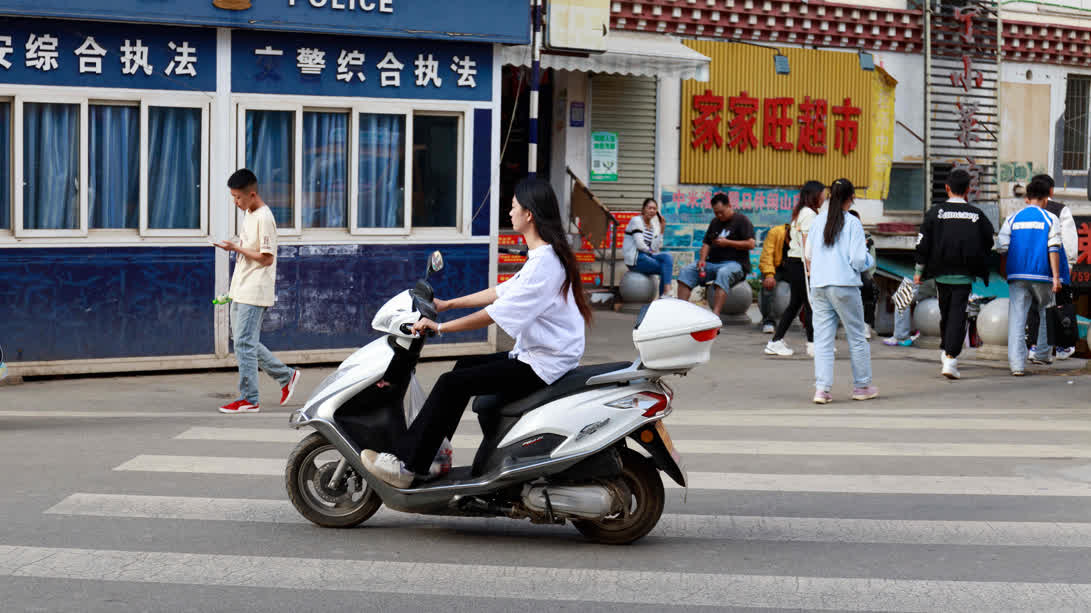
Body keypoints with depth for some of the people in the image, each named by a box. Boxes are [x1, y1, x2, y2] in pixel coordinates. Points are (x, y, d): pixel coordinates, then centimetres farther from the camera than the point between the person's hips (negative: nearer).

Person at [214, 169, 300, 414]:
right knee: (244, 342, 12)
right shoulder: (248, 214, 15)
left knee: (244, 343, -8)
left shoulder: (264, 218, -15)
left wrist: (235, 248, -17)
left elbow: (267, 258, -18)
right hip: (241, 292, 10)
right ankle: (286, 376, 22)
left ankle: (248, 399, -2)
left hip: (254, 293, -10)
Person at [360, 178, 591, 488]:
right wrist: (447, 304, 20)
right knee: (465, 365, 19)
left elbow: (497, 313, -23)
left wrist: (440, 327, -17)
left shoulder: (544, 262, -21)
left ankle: (408, 465, -10)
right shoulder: (545, 255, 13)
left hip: (542, 366, -11)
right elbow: (502, 292, 19)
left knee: (453, 383, -13)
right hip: (537, 357, 11)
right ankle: (435, 453, 18)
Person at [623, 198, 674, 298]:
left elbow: (655, 248, 1)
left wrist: (661, 230, -2)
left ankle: (665, 294, -25)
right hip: (635, 259, -7)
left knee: (667, 257, -18)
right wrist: (649, 250, 0)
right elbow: (639, 244, -15)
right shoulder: (636, 221, -6)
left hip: (646, 255, 7)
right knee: (666, 268, -17)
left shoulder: (653, 226, 14)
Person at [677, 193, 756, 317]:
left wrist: (727, 242, -12)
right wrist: (702, 259, 0)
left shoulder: (741, 220, 1)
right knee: (686, 272, -13)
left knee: (723, 274, -41)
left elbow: (750, 244, -8)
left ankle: (715, 315, -53)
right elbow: (706, 243, 20)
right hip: (712, 262, 7)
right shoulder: (715, 222, 22)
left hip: (734, 263, -7)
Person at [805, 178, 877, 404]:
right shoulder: (852, 223, -6)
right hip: (844, 285, -4)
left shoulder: (818, 220, 5)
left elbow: (809, 254, 12)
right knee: (856, 337, 11)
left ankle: (822, 388, -4)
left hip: (818, 286, 4)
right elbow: (858, 260, -10)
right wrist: (867, 255, 11)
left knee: (822, 338, 5)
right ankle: (862, 386, 20)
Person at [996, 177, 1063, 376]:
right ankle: (1042, 354, 24)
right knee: (1047, 314, 21)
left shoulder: (1012, 219, 8)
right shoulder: (1050, 219, 1)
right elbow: (1054, 249, -6)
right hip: (1041, 275, -1)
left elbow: (1001, 246, 4)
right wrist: (1056, 277, -8)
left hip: (1017, 276, 1)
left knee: (1016, 319, -2)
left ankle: (1017, 364, -11)